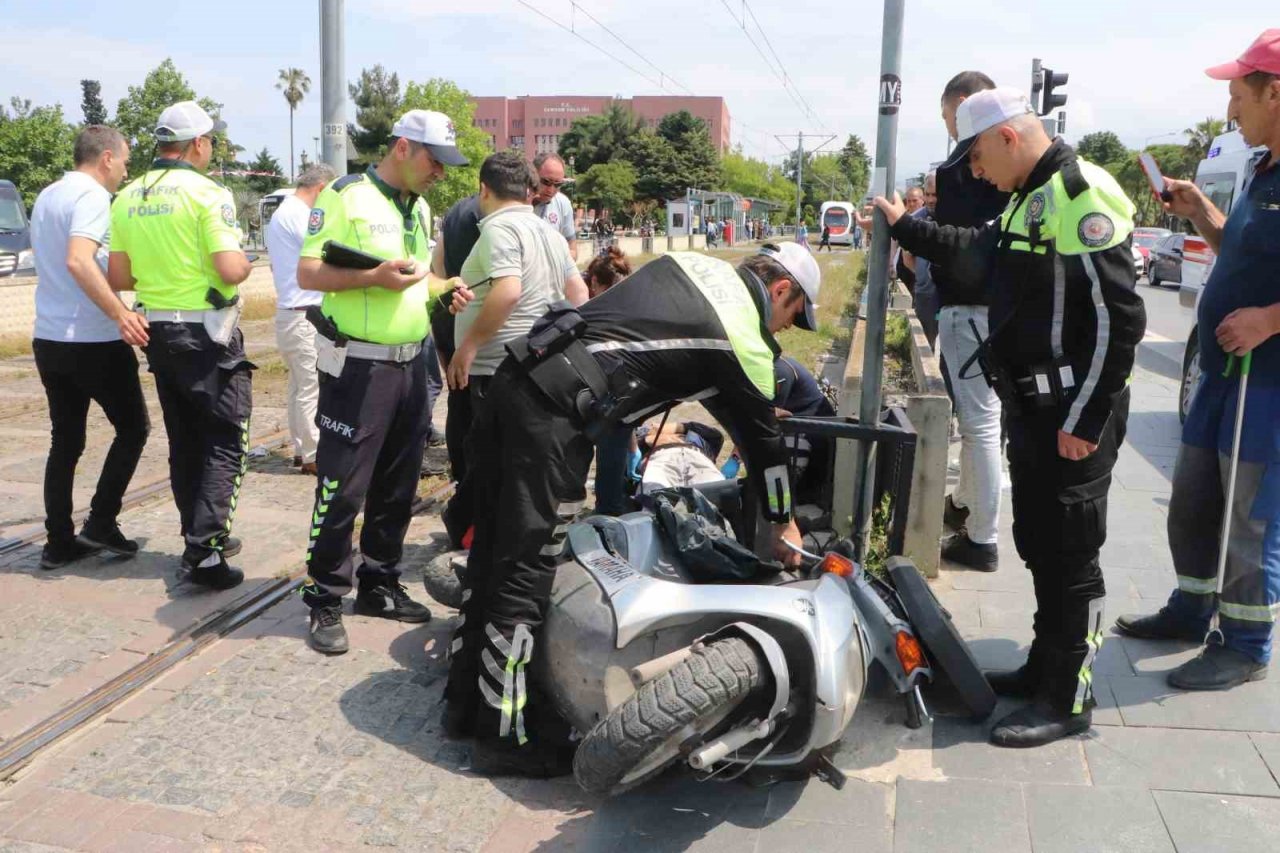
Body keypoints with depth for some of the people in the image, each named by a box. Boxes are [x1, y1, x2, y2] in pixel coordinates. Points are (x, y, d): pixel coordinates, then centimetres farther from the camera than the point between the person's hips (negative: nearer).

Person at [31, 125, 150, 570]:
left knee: (65, 442, 12)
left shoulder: (47, 196, 15)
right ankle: (100, 524, 4)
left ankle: (59, 542, 13)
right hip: (93, 341, -8)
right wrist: (121, 314, -34)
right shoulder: (92, 196, -13)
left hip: (48, 339, 8)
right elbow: (78, 261, -28)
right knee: (132, 428, 7)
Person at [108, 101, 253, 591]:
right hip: (207, 335, -6)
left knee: (184, 442, 16)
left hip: (157, 331, 7)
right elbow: (230, 270, -21)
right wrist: (245, 263, 0)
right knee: (226, 441, 0)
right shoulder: (206, 193, -13)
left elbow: (117, 278, 5)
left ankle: (202, 537, 24)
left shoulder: (127, 199, 5)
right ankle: (204, 550, -8)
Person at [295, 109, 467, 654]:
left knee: (397, 487, 13)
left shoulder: (420, 208, 16)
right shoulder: (345, 196, -9)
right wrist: (373, 278, -24)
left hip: (410, 364, 8)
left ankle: (379, 585, 26)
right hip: (357, 366, -8)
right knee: (342, 489, -4)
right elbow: (308, 274, -12)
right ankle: (325, 601, 9)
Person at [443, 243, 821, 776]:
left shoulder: (698, 265, 20)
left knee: (495, 550, 16)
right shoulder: (747, 342, -1)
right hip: (557, 414, -9)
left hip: (521, 371, 9)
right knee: (526, 574, -1)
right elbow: (763, 437, 10)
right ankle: (504, 736, 11)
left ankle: (467, 701, 30)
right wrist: (784, 524, 24)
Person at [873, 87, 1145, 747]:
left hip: (1073, 416, -10)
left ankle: (1069, 700, 11)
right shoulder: (1031, 199, 14)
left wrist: (1086, 420, -22)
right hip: (1032, 407, 10)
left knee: (1069, 556, -1)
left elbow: (1119, 318, -22)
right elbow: (976, 251, 33)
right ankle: (1044, 668, 31)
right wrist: (905, 227, 34)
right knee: (1037, 545, 17)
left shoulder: (1080, 196, -18)